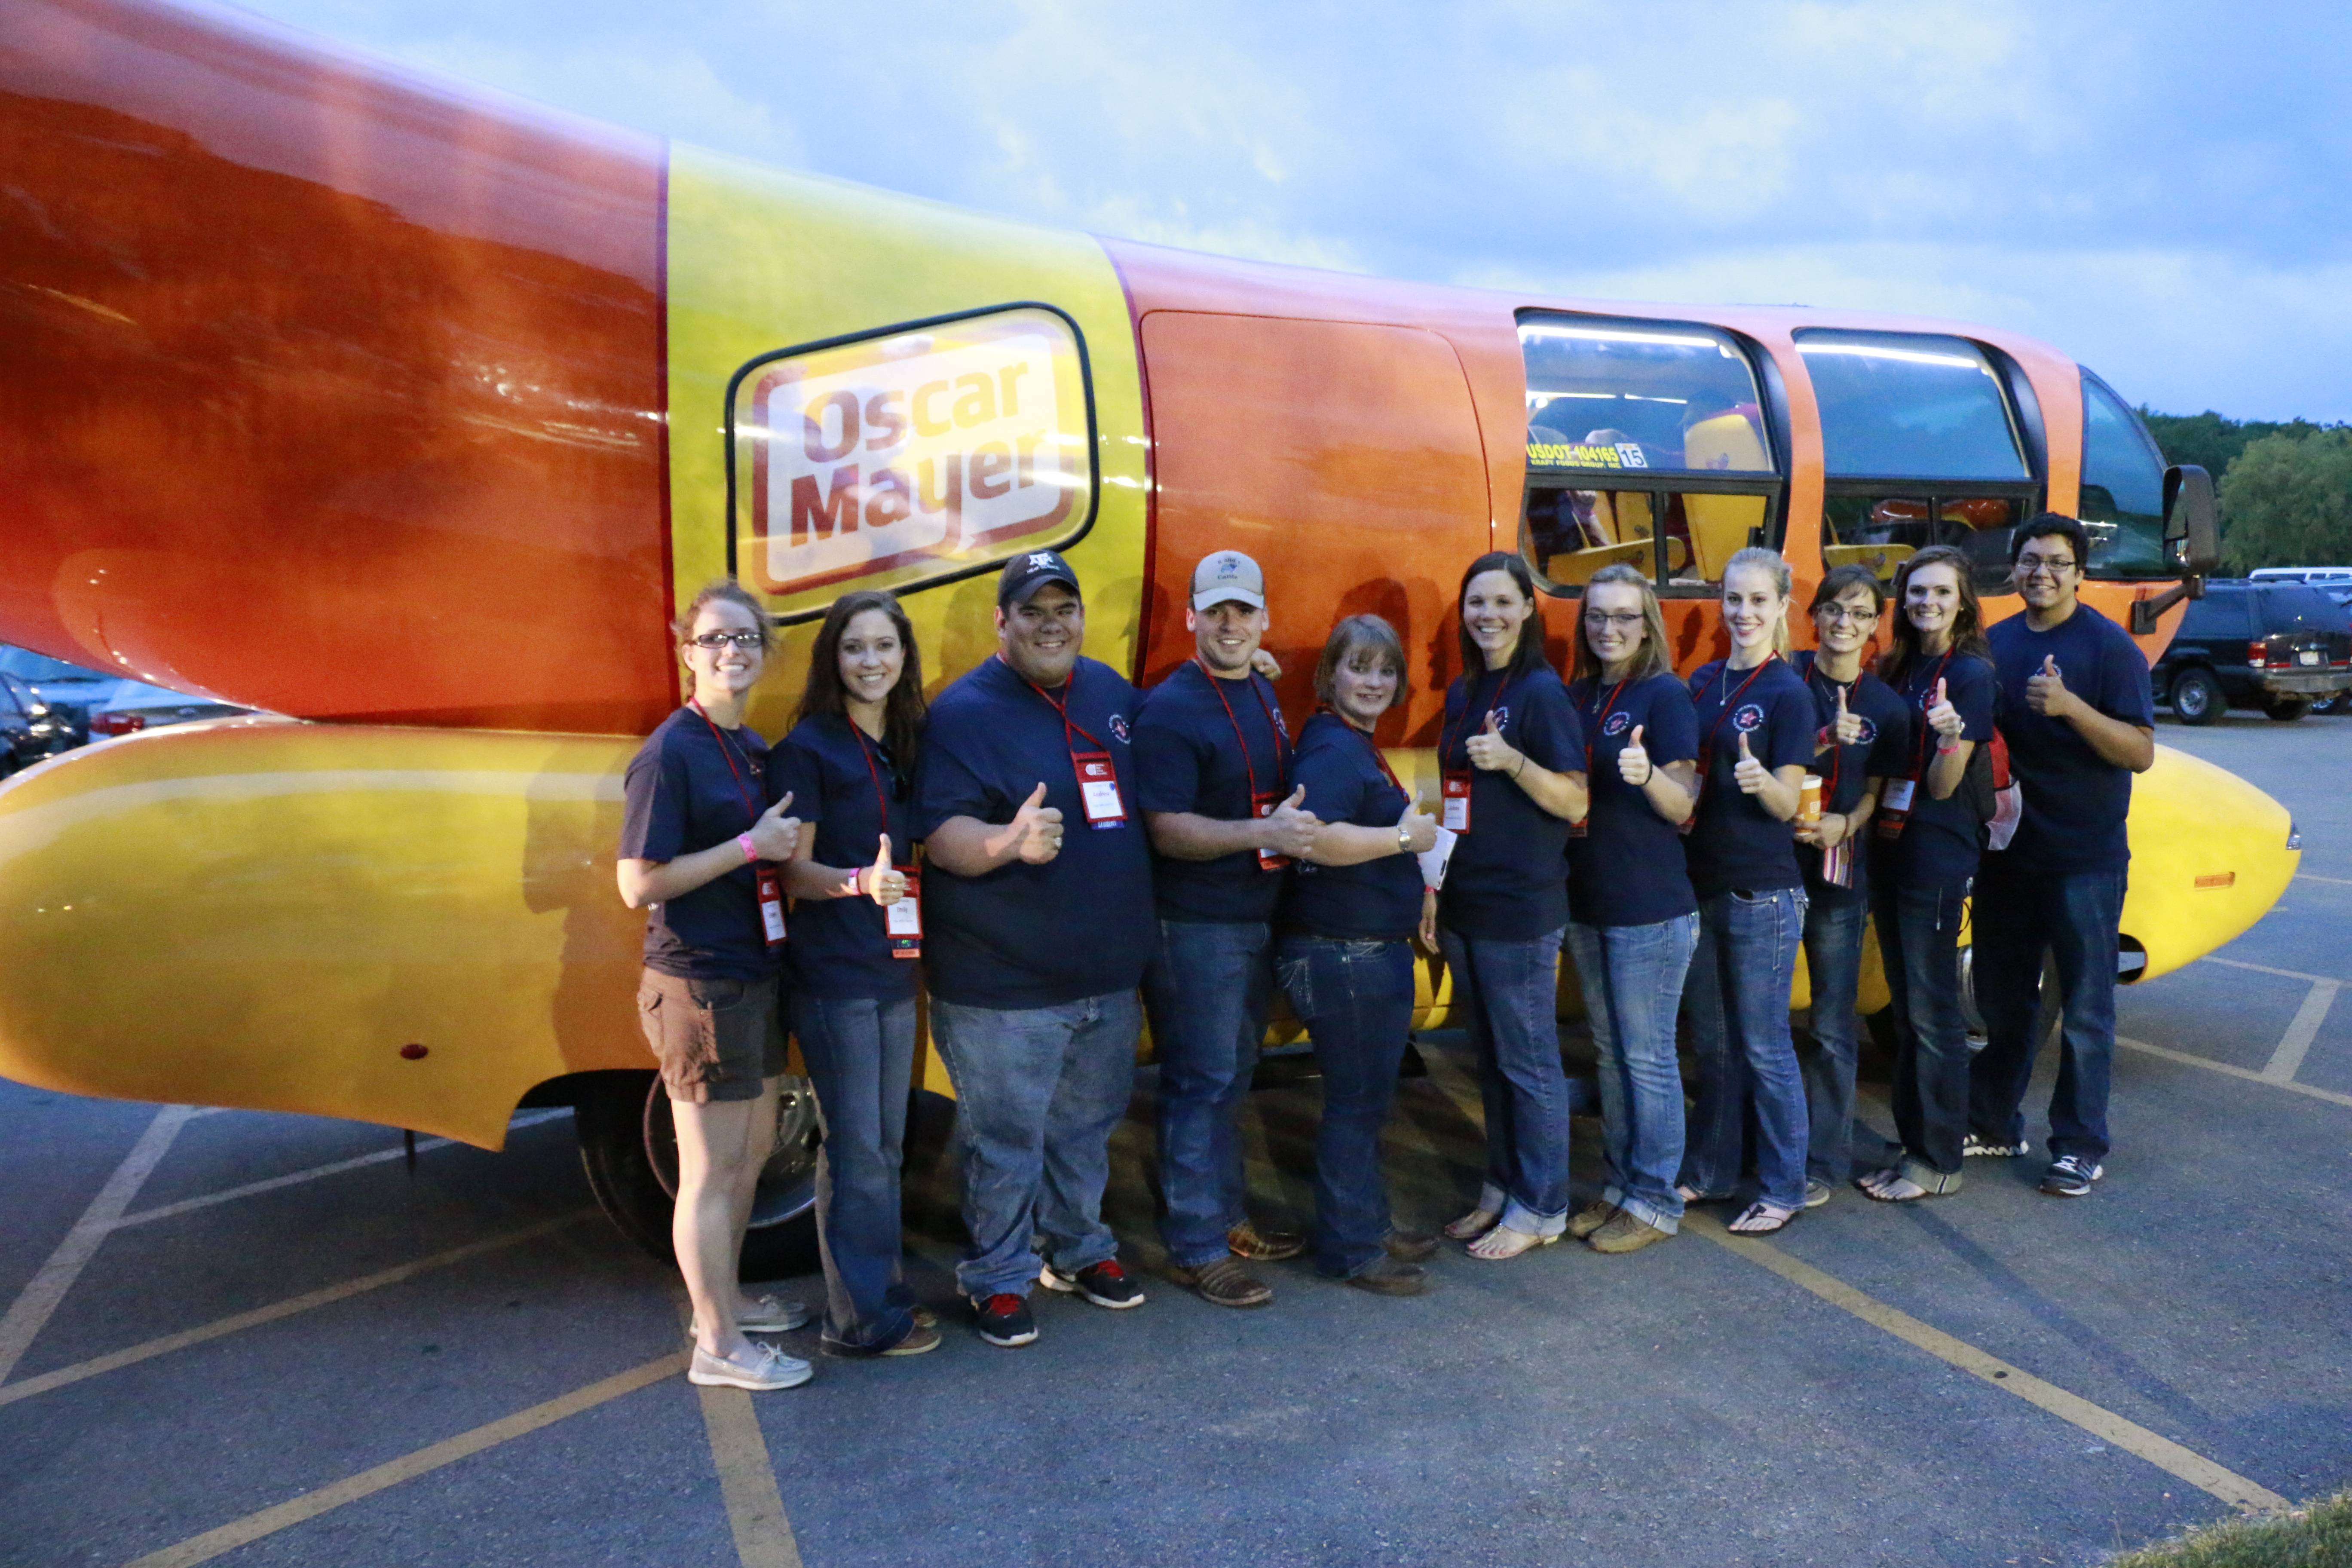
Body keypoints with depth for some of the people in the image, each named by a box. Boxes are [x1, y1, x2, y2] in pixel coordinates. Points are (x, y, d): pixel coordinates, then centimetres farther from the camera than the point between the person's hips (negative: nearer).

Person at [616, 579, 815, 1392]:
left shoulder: (754, 748, 10)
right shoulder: (669, 754, -16)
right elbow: (639, 885, -20)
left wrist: (785, 844, 3)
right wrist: (753, 845, -20)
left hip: (755, 977, 9)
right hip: (698, 985, -9)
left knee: (753, 1148, 21)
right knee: (711, 1170, 3)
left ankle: (726, 1298, 38)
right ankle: (718, 1347, 16)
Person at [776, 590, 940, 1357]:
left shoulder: (908, 744, 11)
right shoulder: (808, 747, -9)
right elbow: (795, 870, -13)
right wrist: (859, 882, -29)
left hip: (895, 970, 7)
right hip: (833, 975, -7)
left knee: (886, 1144, 16)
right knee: (855, 1149, -2)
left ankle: (881, 1290, 28)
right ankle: (859, 1319, 9)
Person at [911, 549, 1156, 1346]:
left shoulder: (1113, 693, 8)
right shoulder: (963, 711, -12)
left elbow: (1151, 806, 21)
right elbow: (941, 836, -21)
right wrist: (1010, 842, -39)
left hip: (1110, 973, 6)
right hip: (1004, 984, -6)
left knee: (1086, 1127, 21)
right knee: (1005, 1139, 4)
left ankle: (1080, 1250, 39)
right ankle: (999, 1278, 22)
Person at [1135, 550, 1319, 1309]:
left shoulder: (1264, 694, 11)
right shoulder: (1170, 710, -15)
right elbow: (1168, 829, -22)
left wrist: (1298, 823, 8)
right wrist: (1262, 833, -30)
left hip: (1256, 919, 8)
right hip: (1194, 928, -8)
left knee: (1234, 1076, 19)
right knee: (1200, 1086, -1)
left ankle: (1227, 1218, 33)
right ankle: (1196, 1250, 10)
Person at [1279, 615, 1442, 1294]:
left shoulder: (1357, 746, 16)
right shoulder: (1331, 749, -17)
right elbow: (1316, 838, -33)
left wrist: (1414, 887, 21)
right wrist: (1406, 838, -22)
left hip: (1371, 951, 11)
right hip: (1343, 956, -11)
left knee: (1366, 1097, 19)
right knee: (1355, 1101, 0)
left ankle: (1369, 1226, 33)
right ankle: (1350, 1250, 13)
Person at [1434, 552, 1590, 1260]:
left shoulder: (1541, 692, -11)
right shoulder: (1462, 692, 11)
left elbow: (1574, 802, -14)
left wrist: (1513, 760, -28)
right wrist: (1436, 880, 16)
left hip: (1521, 909, -7)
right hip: (1464, 903, 8)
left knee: (1528, 1062, 2)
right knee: (1490, 1056, 16)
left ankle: (1541, 1208, 15)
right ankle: (1501, 1189, 29)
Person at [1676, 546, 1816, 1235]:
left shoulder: (1788, 693, -10)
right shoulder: (1703, 681, 9)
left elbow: (1788, 803, -13)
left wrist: (1760, 780, -31)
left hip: (1764, 893, -6)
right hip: (1703, 885, 6)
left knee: (1764, 1048, 2)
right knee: (1713, 1043, 16)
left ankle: (1783, 1190, 15)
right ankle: (1709, 1172, 29)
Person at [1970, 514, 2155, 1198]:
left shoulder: (2109, 646, -9)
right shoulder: (1995, 644, 7)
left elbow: (2141, 752, -15)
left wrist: (2070, 706, -29)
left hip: (2084, 858, -5)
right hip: (2006, 851, 5)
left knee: (2085, 1008, 4)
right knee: (2002, 996, 16)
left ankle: (2080, 1146, 16)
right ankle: (1994, 1124, 30)